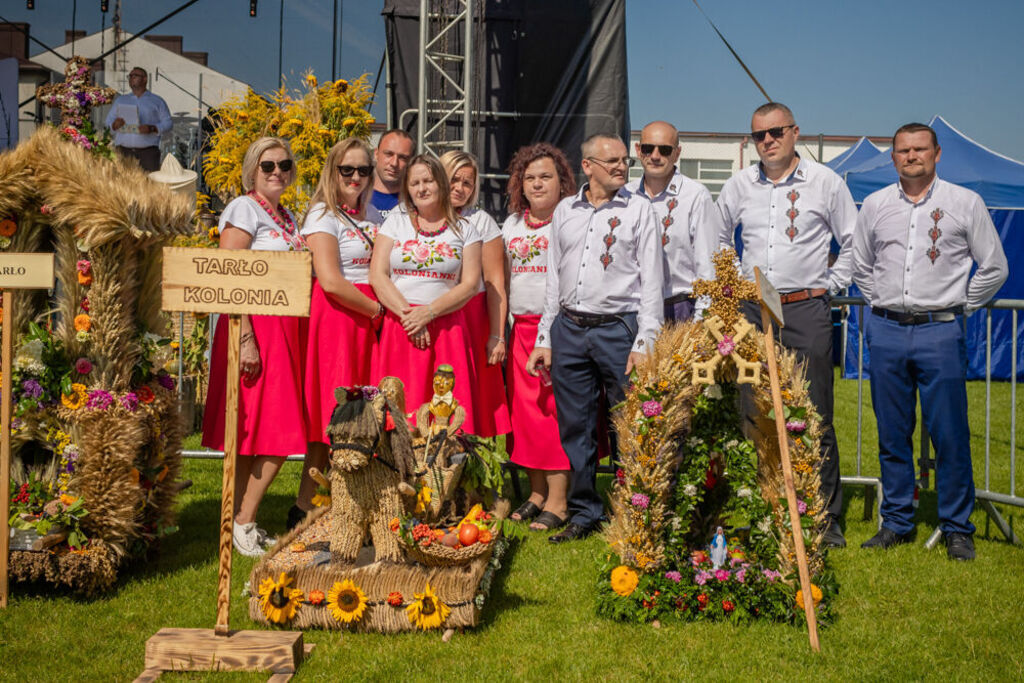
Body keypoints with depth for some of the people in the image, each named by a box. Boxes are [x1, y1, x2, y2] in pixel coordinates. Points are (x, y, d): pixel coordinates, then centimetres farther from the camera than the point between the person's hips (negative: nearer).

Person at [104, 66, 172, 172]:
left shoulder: (157, 101, 12)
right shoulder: (120, 100, 22)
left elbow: (167, 123, 5)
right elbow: (109, 120, 17)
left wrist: (152, 128, -14)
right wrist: (115, 124, -8)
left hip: (148, 151, -2)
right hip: (123, 150, 2)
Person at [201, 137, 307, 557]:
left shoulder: (287, 217, 18)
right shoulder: (244, 209, -7)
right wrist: (246, 339, -21)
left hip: (285, 329, 8)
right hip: (255, 327, -8)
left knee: (277, 435, 7)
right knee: (256, 434, -6)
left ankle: (243, 523, 15)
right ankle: (242, 526, 3)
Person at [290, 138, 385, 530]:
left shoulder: (367, 217, 18)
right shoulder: (323, 216, -5)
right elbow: (330, 281, -15)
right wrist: (376, 309, -9)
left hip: (367, 321, 7)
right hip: (335, 318, -7)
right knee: (332, 416, -7)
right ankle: (304, 510, 0)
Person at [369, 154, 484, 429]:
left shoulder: (463, 230, 10)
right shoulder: (395, 222, 12)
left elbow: (470, 285, 1)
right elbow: (377, 276, 2)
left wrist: (428, 312, -11)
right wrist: (408, 314, -10)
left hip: (447, 329, 0)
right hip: (399, 330, 0)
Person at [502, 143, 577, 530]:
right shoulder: (512, 225, 17)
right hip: (522, 328, 6)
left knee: (556, 409, -6)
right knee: (525, 410, 7)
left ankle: (558, 501, -1)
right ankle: (537, 493, 18)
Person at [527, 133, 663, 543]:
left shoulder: (638, 209, 4)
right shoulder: (565, 210, 14)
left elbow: (651, 279, 0)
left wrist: (645, 342, -8)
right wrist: (544, 339, 13)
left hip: (618, 328, -3)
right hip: (568, 329, 4)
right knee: (574, 427, 7)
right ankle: (584, 515, 19)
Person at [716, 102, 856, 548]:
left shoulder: (825, 182, 1)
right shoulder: (740, 185, 9)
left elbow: (853, 243, 9)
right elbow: (718, 236, 23)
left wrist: (830, 284, 3)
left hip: (806, 311, -3)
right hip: (753, 310, 3)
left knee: (815, 419, -2)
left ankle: (827, 519, 6)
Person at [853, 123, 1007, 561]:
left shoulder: (965, 203, 3)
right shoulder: (875, 205, 10)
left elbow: (994, 268, 8)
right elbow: (860, 265, 24)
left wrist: (959, 309, 5)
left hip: (939, 332, -3)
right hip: (886, 331, 3)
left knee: (950, 434, -3)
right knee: (892, 434, 8)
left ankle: (957, 529, 9)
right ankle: (897, 523, 19)